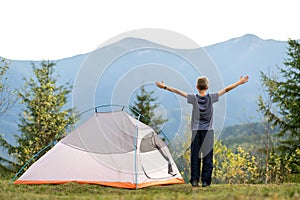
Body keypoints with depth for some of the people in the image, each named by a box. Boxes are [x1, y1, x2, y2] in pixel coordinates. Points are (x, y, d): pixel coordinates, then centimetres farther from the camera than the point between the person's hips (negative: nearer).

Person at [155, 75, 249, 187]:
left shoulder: (194, 98, -4)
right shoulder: (211, 98, -3)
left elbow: (178, 92, -3)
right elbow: (226, 90, 2)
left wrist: (165, 87, 3)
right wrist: (239, 82, 8)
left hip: (196, 131, 0)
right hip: (208, 131, 0)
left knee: (195, 156, 4)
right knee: (207, 156, 3)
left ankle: (194, 180, 2)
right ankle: (205, 181, 1)